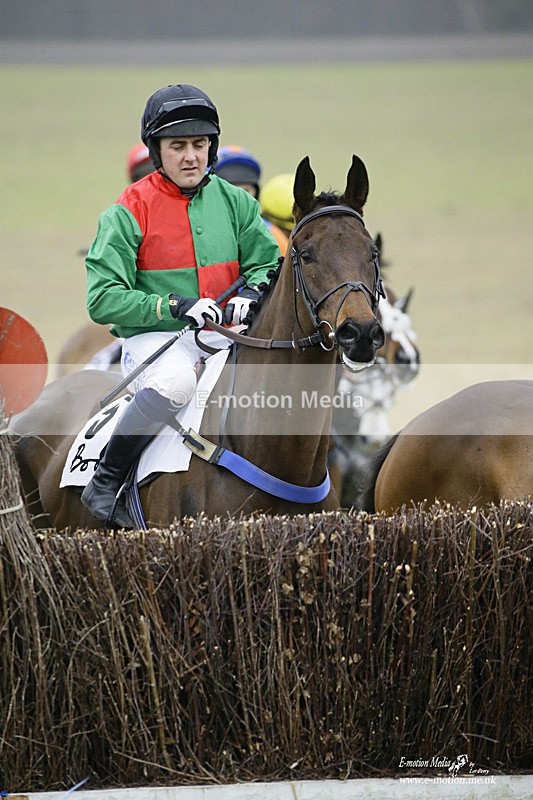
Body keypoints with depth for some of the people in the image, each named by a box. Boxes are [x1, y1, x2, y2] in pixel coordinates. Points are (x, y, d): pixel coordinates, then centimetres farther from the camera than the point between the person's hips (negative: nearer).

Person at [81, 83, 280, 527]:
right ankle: (105, 483, -21)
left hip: (225, 336, 4)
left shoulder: (234, 202, 9)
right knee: (176, 379, -38)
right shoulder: (128, 213, -4)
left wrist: (250, 296, -13)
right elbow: (103, 299, -9)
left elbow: (267, 263, 11)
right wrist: (176, 306, -20)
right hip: (153, 337, -4)